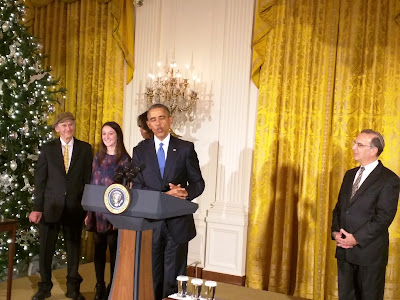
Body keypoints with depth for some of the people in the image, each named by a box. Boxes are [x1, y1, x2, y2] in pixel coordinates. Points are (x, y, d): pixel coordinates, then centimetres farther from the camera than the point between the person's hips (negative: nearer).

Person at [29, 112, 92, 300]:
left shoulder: (85, 149, 5)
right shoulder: (47, 149, 4)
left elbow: (88, 179, 3)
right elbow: (40, 179, 1)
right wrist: (37, 208, -4)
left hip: (75, 206, 0)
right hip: (51, 206, 0)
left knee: (74, 248, 9)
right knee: (46, 249, 6)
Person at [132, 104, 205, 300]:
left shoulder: (185, 148, 0)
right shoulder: (140, 150, 4)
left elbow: (198, 183, 2)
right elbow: (137, 187, -2)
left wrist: (187, 193, -21)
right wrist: (165, 195, -17)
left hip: (177, 222, -1)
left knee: (174, 278, 4)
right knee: (151, 276, 10)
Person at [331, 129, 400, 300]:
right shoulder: (350, 175, 12)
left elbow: (384, 217, -16)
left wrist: (356, 238, -18)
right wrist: (335, 231, -3)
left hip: (369, 252, -6)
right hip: (344, 250, 6)